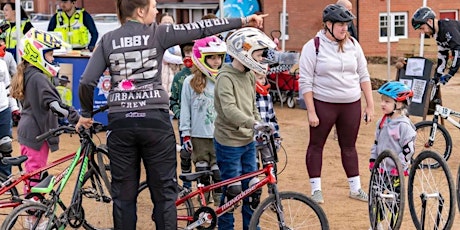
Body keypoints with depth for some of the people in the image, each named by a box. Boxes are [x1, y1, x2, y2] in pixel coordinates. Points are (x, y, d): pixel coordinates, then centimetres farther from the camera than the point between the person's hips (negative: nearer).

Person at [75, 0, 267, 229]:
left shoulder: (107, 40, 5)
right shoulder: (158, 34, -2)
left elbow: (87, 82, 0)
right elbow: (200, 29, -1)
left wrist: (86, 113, 15)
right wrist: (243, 21, 4)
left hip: (120, 122, 3)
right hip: (154, 121, -2)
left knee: (123, 193, 9)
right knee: (164, 191, 7)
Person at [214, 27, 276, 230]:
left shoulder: (250, 76, 8)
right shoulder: (225, 78, -19)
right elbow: (230, 110, -32)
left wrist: (261, 126, 8)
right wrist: (253, 123, -45)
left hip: (248, 141, 7)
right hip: (228, 143, -7)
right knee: (233, 190, -1)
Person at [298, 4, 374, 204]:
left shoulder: (353, 45, 5)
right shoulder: (313, 46, -7)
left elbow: (363, 76, 10)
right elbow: (305, 82, -8)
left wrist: (370, 105, 6)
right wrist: (311, 112, -12)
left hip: (351, 105, 3)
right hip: (323, 104, -3)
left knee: (349, 146, 12)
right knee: (316, 145, 6)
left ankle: (355, 188, 21)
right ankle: (316, 189, 16)